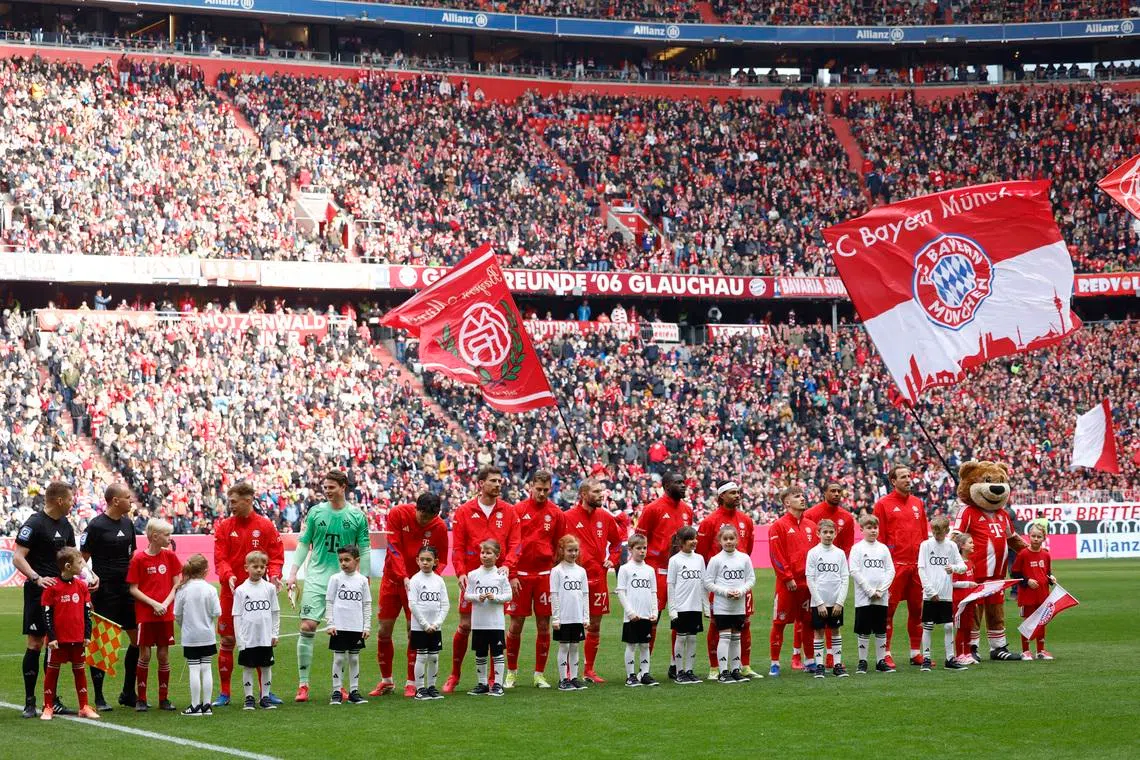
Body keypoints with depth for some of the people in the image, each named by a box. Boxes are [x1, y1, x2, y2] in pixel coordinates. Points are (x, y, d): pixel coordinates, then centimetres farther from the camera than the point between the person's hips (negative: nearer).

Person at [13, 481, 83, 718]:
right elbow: (18, 558, -14)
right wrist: (37, 578, -27)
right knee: (35, 643, -5)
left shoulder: (65, 525, 13)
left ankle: (52, 701, 15)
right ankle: (29, 702, 1)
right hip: (38, 592, -7)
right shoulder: (34, 524, -11)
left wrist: (90, 574, 9)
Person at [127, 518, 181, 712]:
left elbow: (176, 585, 5)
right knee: (145, 654, -1)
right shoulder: (139, 559, -6)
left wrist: (165, 603, -9)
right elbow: (133, 589, -5)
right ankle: (141, 699, 7)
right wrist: (154, 604, -13)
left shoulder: (170, 556, 4)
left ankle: (164, 698, 13)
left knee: (164, 655, 5)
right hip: (144, 614, -3)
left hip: (166, 614, 3)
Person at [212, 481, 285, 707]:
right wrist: (228, 576, -22)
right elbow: (220, 558, -4)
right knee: (228, 641, 1)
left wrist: (274, 575, -16)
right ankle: (224, 693, 8)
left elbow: (276, 555, 2)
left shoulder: (266, 526, 2)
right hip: (232, 592, 0)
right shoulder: (224, 526, 2)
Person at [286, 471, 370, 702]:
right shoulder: (316, 512, 4)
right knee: (307, 627, -10)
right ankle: (303, 685, -5)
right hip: (316, 579, 0)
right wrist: (293, 573, 2)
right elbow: (303, 544, 9)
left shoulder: (357, 516, 2)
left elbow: (364, 550, 6)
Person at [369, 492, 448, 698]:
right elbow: (394, 549, -17)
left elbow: (441, 560, -3)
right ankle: (386, 681, 18)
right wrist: (404, 577, -27)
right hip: (392, 579, 1)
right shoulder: (398, 514, -12)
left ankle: (411, 683, 4)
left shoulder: (439, 527, -10)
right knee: (383, 631, 3)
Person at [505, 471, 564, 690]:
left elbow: (560, 546, 8)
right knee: (516, 624, 2)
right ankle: (511, 672, 15)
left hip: (545, 575, 2)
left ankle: (540, 674, 12)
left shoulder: (556, 513, 4)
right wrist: (511, 575, -6)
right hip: (521, 575, -2)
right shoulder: (518, 510, -1)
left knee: (544, 625, 3)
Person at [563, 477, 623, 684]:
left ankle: (589, 669, 18)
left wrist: (612, 559, 11)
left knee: (595, 626, 9)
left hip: (598, 577, 5)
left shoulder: (605, 517, 9)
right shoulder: (569, 517, -7)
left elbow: (616, 541, 23)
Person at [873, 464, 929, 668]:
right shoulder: (883, 504, -2)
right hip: (894, 565, -5)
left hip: (917, 564, 5)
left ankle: (916, 652, 17)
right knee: (889, 609, -3)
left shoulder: (917, 503, 15)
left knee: (917, 609, 9)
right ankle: (886, 653, 1)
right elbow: (879, 537, -4)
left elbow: (925, 534, 17)